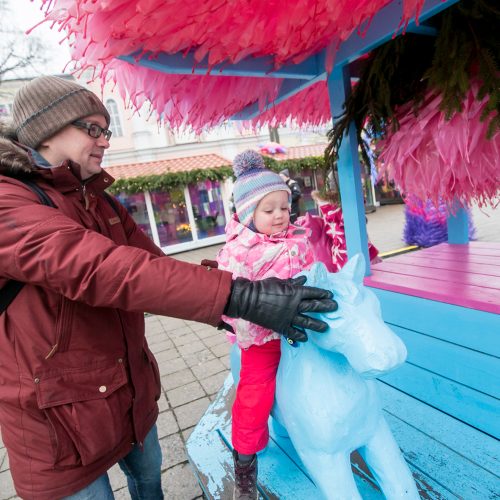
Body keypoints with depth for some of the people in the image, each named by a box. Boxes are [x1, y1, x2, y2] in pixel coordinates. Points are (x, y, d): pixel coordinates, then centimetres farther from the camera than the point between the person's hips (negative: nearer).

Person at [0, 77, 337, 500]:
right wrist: (239, 296, -43)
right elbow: (100, 269, -37)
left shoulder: (101, 203, 6)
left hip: (133, 390, 7)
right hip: (59, 419, -6)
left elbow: (153, 265, -1)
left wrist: (241, 299, -10)